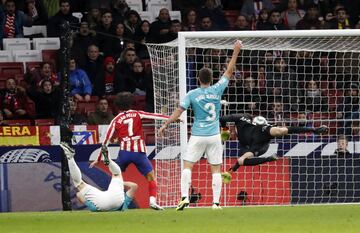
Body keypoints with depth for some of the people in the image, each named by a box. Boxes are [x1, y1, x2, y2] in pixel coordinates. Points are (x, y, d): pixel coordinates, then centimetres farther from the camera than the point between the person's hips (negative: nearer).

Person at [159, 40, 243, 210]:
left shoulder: (192, 94, -4)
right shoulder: (216, 90, 0)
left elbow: (179, 111, -6)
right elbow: (229, 72, 8)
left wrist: (165, 125, 2)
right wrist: (236, 52, 14)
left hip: (197, 136, -1)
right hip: (214, 136, 2)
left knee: (187, 166, 2)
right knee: (216, 169, 5)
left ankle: (185, 197, -12)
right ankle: (216, 202, 0)